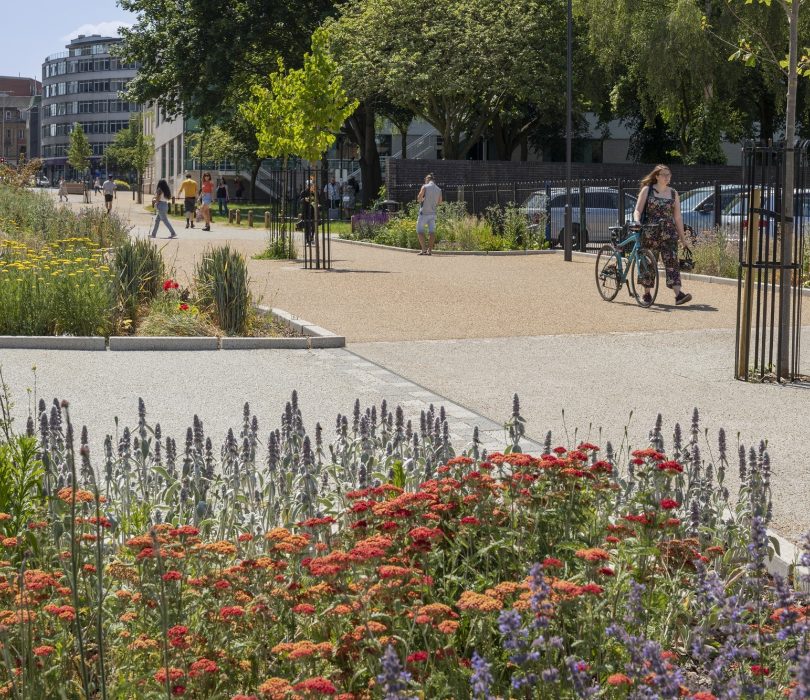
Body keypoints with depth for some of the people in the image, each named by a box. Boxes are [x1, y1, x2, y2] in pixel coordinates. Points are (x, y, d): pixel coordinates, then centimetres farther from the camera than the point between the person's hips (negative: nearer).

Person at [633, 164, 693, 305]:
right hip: (650, 233, -2)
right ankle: (647, 294, 15)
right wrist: (637, 221, -23)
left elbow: (677, 217, 13)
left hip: (669, 234, 2)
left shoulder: (673, 193, 11)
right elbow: (638, 210, -1)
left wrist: (683, 238, 11)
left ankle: (678, 294, -20)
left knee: (672, 262, -10)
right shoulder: (647, 190, 4)